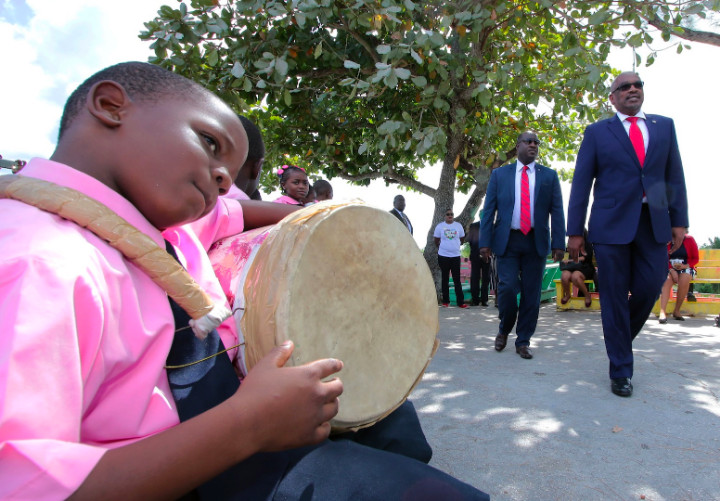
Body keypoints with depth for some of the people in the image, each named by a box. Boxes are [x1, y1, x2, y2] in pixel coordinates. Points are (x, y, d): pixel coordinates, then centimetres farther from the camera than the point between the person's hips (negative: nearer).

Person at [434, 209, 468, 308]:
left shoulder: (458, 225, 4)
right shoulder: (440, 226, 1)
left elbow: (462, 239, 14)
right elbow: (436, 240, 9)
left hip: (455, 255, 0)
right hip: (443, 256, 0)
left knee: (457, 279, -1)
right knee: (445, 279, 7)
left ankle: (460, 301, 1)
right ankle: (445, 301, 14)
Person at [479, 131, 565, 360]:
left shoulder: (549, 176, 11)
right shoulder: (499, 174, 9)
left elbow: (557, 212, 5)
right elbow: (488, 210, 4)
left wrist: (558, 243, -5)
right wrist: (485, 242, -5)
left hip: (536, 241, 1)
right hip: (507, 240, -1)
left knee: (531, 294, 2)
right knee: (507, 287, -10)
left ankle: (523, 341, 15)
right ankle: (504, 330, 17)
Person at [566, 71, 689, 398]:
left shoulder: (665, 126, 14)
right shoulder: (597, 132, 5)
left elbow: (675, 176, 12)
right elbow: (581, 184, 1)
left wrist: (679, 221, 3)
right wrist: (574, 232, -4)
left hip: (654, 224, 3)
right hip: (612, 224, -3)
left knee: (650, 288, 1)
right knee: (614, 298, 1)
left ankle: (620, 335, 32)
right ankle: (621, 371, 13)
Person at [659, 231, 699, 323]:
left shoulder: (689, 240, 2)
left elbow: (696, 258, 6)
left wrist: (685, 266, -13)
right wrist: (671, 270, -16)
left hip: (686, 268, 0)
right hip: (669, 268, 0)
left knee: (684, 280, -34)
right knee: (667, 280, -34)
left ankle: (676, 311, -21)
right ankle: (662, 312, -44)